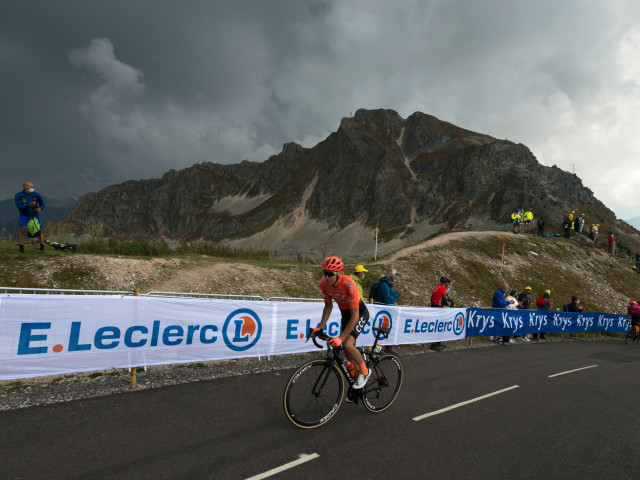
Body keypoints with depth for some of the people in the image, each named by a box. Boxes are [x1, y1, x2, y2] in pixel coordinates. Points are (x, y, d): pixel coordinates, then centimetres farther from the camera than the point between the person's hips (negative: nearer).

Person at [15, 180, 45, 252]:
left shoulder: (36, 195, -12)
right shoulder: (18, 195, -14)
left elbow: (42, 205, -3)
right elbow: (19, 206, -22)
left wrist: (39, 208, -26)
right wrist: (29, 204, -37)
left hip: (35, 215, 1)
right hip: (24, 215, -1)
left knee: (39, 230, -8)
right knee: (23, 229, -17)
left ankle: (42, 247, 4)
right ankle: (21, 247, -8)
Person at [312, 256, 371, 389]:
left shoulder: (348, 284, -36)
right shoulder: (323, 283, -19)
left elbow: (355, 315, -36)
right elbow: (328, 305, -3)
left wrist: (340, 338, -40)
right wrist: (320, 327, -10)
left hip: (360, 313, -6)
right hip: (345, 313, 6)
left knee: (348, 345, -23)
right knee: (347, 351, 6)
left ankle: (365, 371, 2)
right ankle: (357, 375, 28)